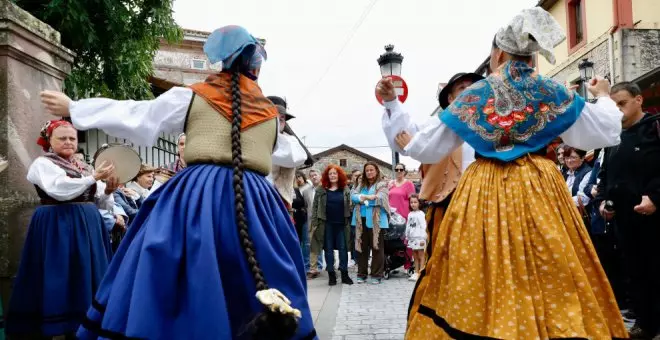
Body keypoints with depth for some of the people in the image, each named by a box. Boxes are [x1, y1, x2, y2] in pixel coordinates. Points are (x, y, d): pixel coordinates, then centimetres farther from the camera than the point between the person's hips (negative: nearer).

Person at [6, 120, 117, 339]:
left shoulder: (82, 167, 16)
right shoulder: (43, 163, -3)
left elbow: (99, 202, 14)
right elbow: (59, 189, -21)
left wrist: (108, 190, -7)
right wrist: (93, 178, -24)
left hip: (88, 225, 7)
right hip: (59, 227, -7)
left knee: (88, 275, 6)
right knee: (62, 277, -6)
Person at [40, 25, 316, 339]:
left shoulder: (191, 97, 7)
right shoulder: (270, 114, 16)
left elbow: (134, 118, 9)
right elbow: (292, 155, 34)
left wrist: (72, 108, 21)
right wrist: (298, 153, 60)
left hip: (197, 198, -2)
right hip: (257, 203, 3)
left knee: (177, 293, 2)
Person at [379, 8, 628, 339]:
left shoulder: (472, 97, 4)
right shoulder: (552, 93, 5)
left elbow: (427, 148, 6)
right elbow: (606, 134, 10)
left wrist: (392, 105, 17)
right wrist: (603, 98, 30)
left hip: (484, 193, 0)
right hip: (539, 189, 0)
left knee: (485, 276, 3)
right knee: (553, 277, 4)